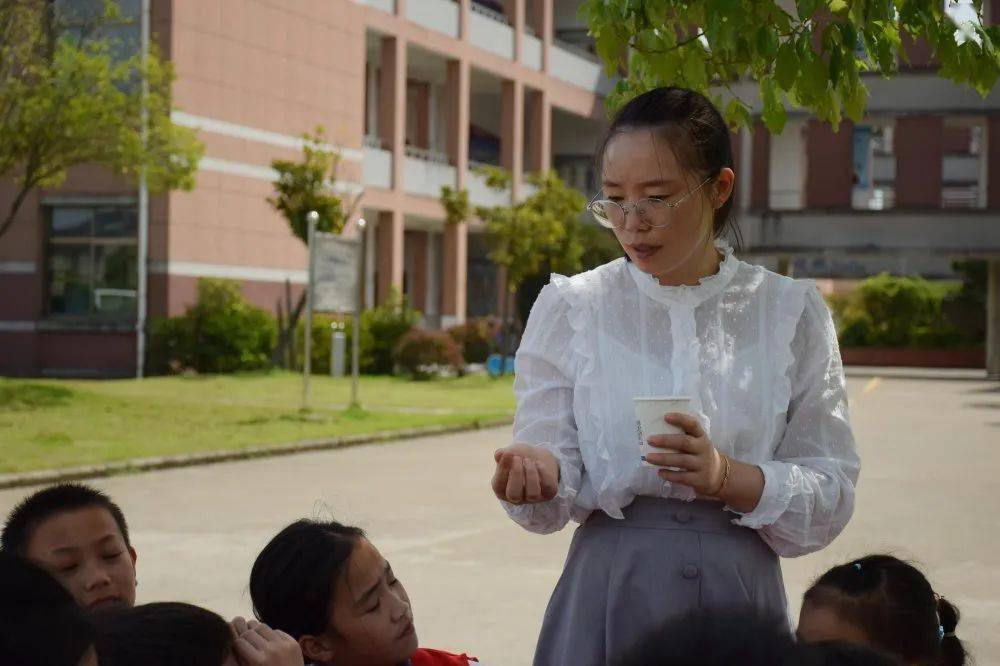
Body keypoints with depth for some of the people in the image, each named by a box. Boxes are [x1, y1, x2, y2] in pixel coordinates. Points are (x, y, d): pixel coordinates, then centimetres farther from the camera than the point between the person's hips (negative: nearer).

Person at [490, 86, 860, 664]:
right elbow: (552, 506, -4)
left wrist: (727, 477, -20)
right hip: (607, 595, 0)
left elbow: (830, 498, -3)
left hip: (739, 597, 0)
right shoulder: (570, 307, 0)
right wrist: (540, 473, -27)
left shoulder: (792, 312, 1)